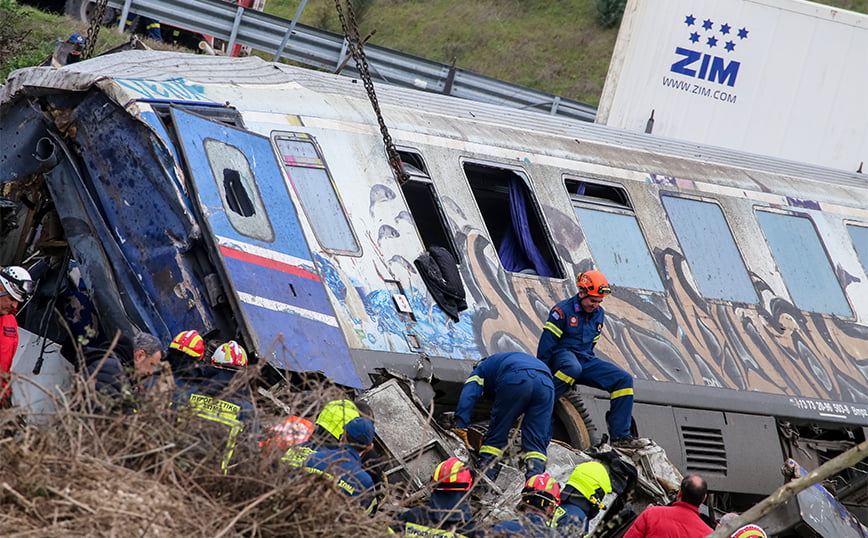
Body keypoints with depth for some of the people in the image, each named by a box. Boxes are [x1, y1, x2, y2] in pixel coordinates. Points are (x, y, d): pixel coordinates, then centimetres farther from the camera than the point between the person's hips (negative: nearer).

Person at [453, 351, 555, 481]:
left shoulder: (482, 369, 34)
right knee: (536, 441, 8)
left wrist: (461, 425, 1)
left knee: (497, 435, 8)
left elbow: (468, 395, 10)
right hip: (546, 384, 4)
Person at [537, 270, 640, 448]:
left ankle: (620, 436, -11)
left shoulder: (598, 314, 13)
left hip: (584, 360, 7)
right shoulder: (563, 310, -9)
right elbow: (546, 343, -11)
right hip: (562, 355, -7)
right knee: (573, 367, -44)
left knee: (624, 380, -9)